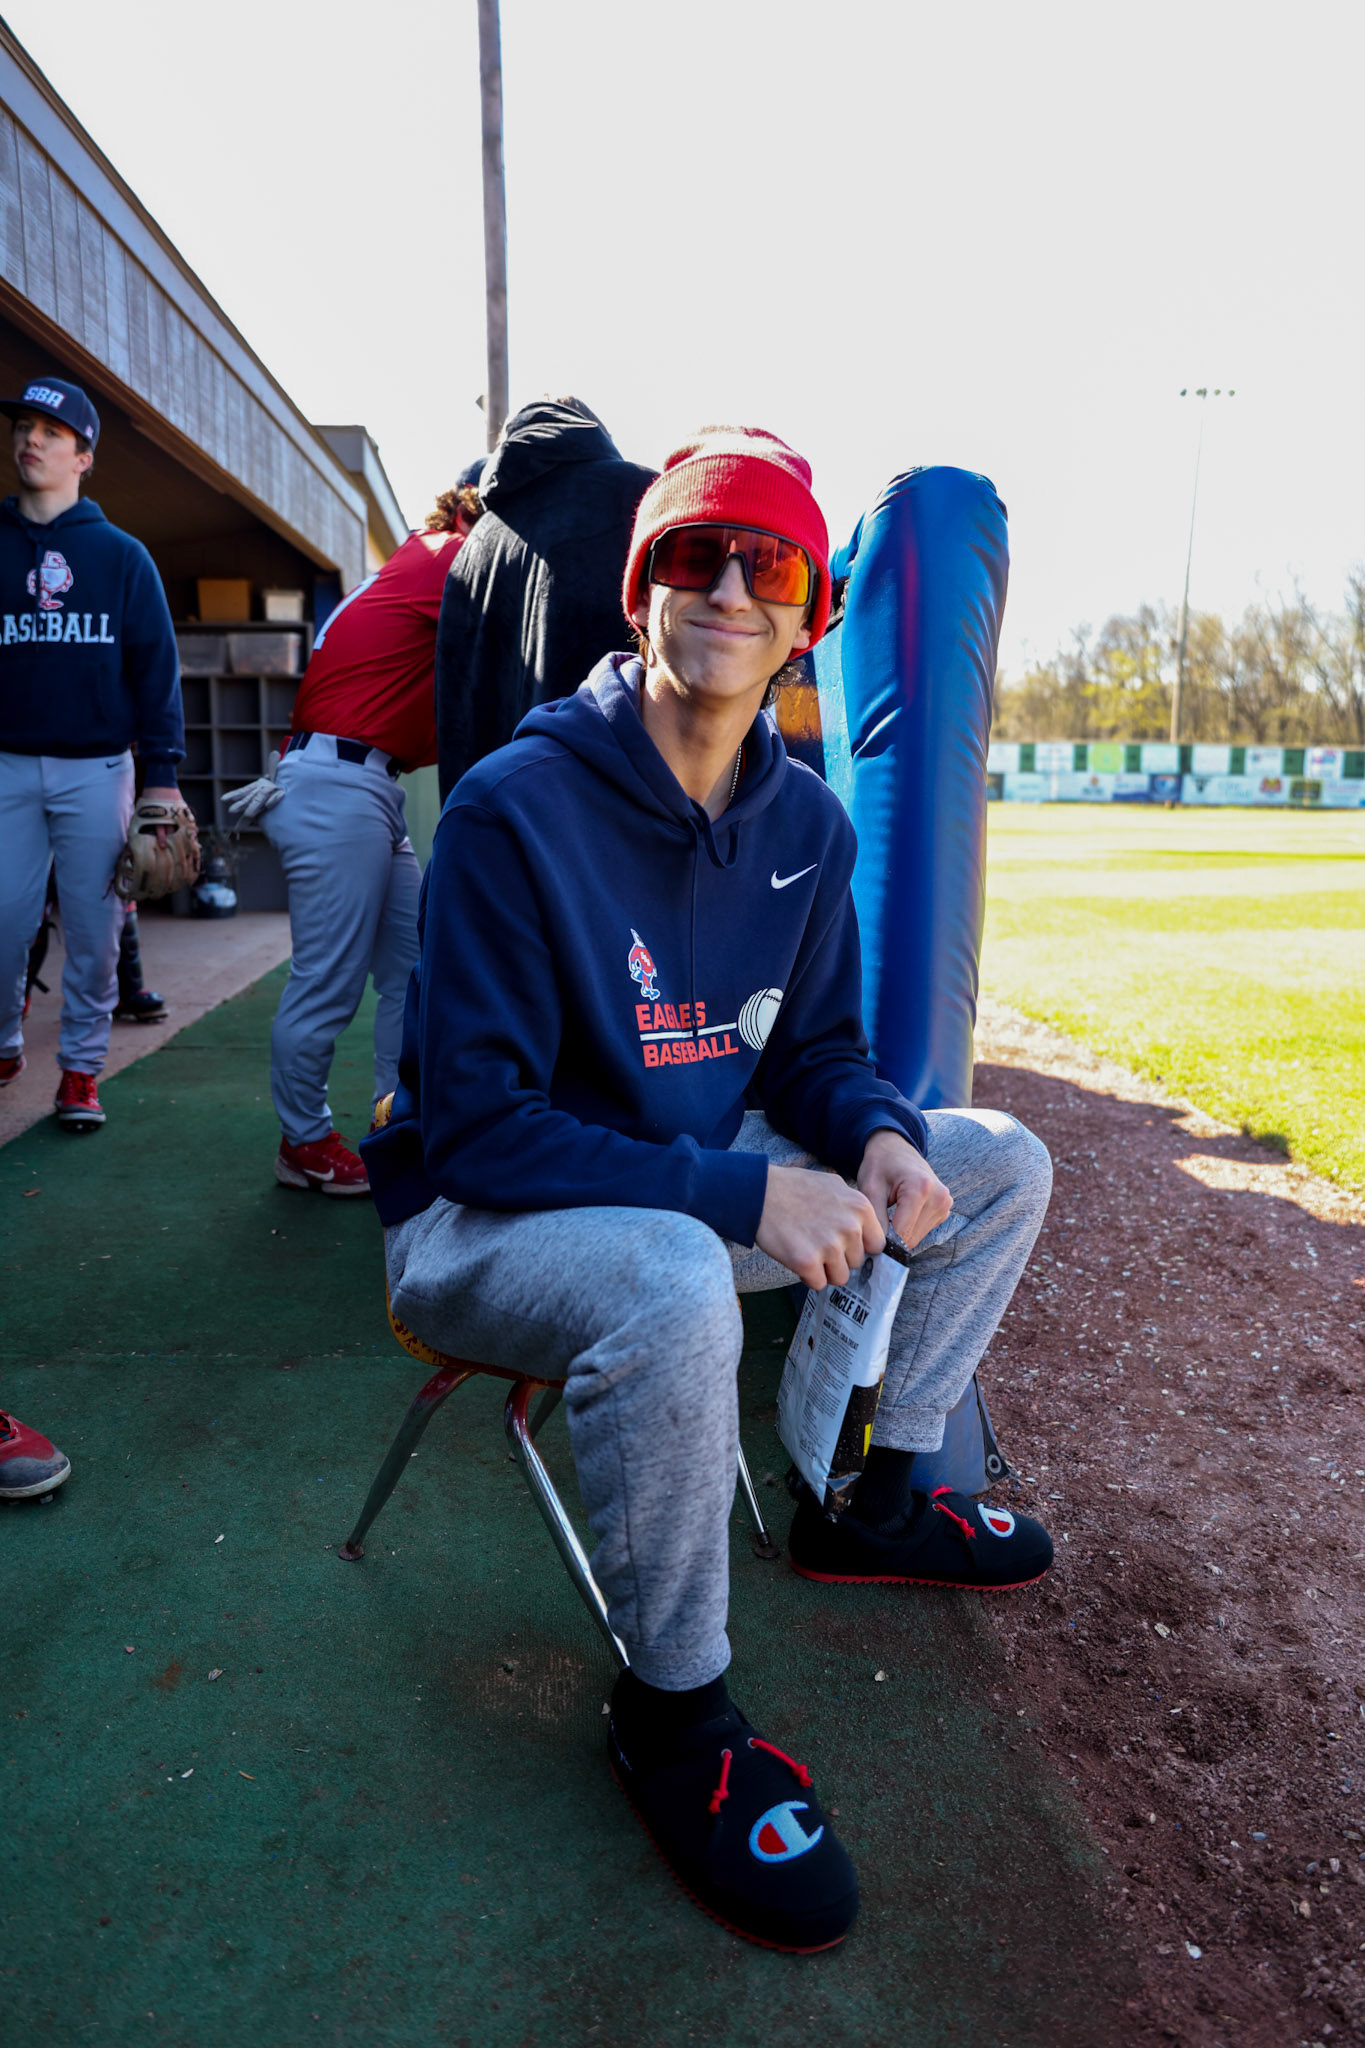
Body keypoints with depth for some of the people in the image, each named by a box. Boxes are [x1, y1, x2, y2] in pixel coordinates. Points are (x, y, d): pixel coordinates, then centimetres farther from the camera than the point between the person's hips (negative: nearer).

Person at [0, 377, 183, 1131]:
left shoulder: (122, 556, 7)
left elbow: (155, 666, 4)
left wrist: (162, 775, -4)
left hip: (97, 768, -1)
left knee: (94, 926, 1)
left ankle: (81, 1068, 12)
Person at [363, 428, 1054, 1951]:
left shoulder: (806, 822, -1)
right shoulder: (516, 809, -22)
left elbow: (814, 1048, 8)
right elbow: (473, 1127, -24)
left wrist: (875, 1135, -16)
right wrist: (745, 1195, -31)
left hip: (696, 1186, 7)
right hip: (478, 1218, -6)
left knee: (999, 1164, 5)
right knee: (675, 1287, -40)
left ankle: (872, 1502, 20)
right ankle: (672, 1711, -11)